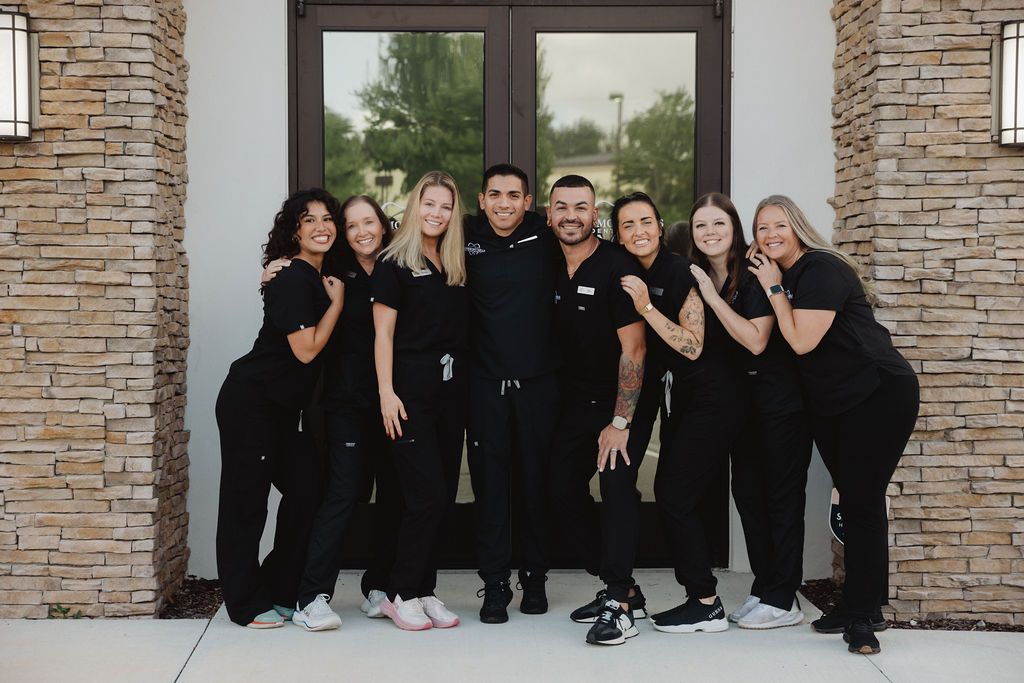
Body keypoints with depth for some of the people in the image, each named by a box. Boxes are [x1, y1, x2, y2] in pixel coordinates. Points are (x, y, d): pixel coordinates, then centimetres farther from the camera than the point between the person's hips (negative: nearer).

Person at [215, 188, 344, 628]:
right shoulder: (292, 280, -17)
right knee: (246, 500, 0)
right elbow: (306, 349, -18)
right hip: (250, 402, -9)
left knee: (305, 489, 8)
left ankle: (280, 590, 22)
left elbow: (314, 346, 20)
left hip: (283, 407, 9)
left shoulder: (316, 278, 11)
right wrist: (337, 301, -10)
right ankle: (247, 604, 11)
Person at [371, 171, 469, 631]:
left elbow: (461, 330, 15)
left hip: (451, 390, 6)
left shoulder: (455, 265, 14)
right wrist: (386, 392, -13)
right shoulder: (394, 264, -2)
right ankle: (402, 593, 5)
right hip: (411, 390, -6)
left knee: (444, 495, 6)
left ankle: (423, 590, 16)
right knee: (426, 495, -9)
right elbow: (383, 334, -6)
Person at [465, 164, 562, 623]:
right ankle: (495, 585, 10)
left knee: (536, 483, 7)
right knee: (490, 484, 1)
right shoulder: (467, 238, 2)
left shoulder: (546, 237, 0)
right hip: (486, 382, 0)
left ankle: (535, 580, 21)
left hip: (538, 381, 0)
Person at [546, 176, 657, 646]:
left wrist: (621, 422, -20)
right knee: (563, 489, 3)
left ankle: (620, 606, -12)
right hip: (576, 398, 7)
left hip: (625, 400, -7)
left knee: (616, 484, -19)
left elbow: (633, 348, -19)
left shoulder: (617, 267, -18)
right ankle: (622, 587, 16)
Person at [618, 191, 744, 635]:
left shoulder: (679, 272, -16)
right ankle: (699, 596, 19)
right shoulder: (629, 277, 7)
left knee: (675, 498, -9)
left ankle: (707, 605, 2)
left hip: (711, 399, -8)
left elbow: (693, 346, -22)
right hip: (675, 397, 8)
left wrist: (647, 308, -27)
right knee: (670, 496, 9)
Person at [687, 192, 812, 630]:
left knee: (781, 496, -1)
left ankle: (782, 601, 6)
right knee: (746, 491, 10)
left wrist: (713, 297, -21)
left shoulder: (754, 274, -14)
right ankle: (763, 589, 22)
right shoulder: (697, 279, 6)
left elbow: (756, 340, -22)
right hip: (741, 399, 8)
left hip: (781, 397, -7)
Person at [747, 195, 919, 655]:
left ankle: (861, 616, -2)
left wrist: (774, 288, -15)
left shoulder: (821, 270, -16)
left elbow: (802, 341, -21)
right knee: (851, 501, 12)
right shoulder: (773, 275, 9)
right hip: (829, 405, 9)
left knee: (863, 502, -8)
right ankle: (858, 606, 20)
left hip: (879, 395, -8)